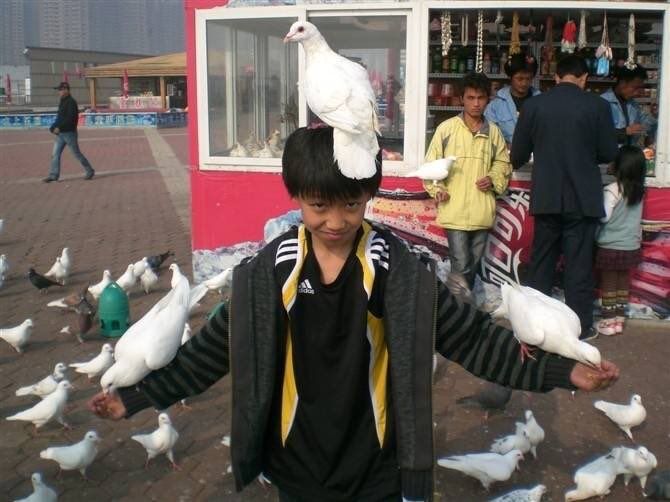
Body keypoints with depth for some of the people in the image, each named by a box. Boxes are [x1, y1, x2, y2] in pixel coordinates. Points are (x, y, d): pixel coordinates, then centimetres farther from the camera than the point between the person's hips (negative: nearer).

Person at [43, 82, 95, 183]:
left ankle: (90, 171, 14)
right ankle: (53, 175, 6)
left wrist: (59, 128, -22)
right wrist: (53, 127, 6)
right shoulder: (62, 102, 15)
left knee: (77, 153, 0)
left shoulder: (71, 102, -14)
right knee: (55, 154, 4)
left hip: (69, 133, -9)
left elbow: (70, 119, -23)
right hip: (60, 133, 9)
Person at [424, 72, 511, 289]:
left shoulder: (494, 132, 5)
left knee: (473, 265, 14)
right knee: (461, 266, -7)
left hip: (482, 212, 4)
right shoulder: (446, 128, -3)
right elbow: (431, 163, 1)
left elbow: (503, 162, 16)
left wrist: (494, 179, -2)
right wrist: (437, 189, -12)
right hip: (454, 211, -3)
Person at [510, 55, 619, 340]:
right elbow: (609, 154, -3)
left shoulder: (534, 105, -2)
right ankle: (580, 326, 13)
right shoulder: (597, 106, -7)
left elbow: (517, 156, 2)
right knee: (579, 264, 6)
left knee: (541, 261, 14)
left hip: (546, 197, 2)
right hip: (583, 198, -2)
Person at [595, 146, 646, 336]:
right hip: (631, 246, 6)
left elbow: (604, 216, -17)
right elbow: (637, 219, 11)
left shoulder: (613, 190, -18)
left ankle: (609, 321, 10)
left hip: (611, 247, -6)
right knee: (623, 283, 14)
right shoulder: (639, 191, 1)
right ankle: (619, 319, 20)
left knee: (608, 284, 5)